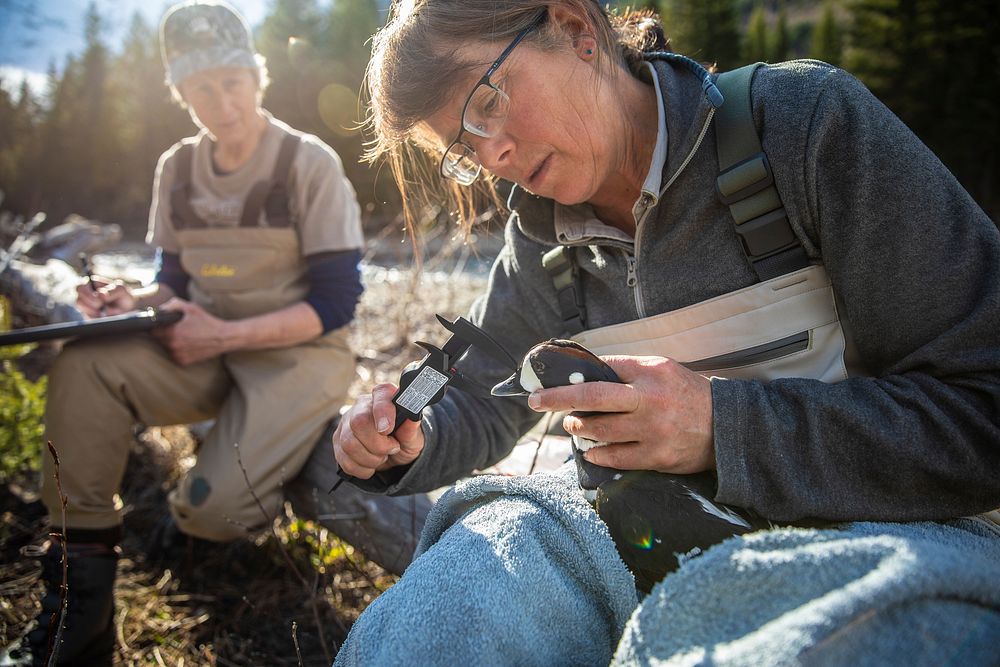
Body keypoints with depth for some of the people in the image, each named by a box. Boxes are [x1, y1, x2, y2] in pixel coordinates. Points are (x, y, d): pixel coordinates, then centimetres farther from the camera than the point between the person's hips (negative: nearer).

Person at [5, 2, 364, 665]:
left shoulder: (309, 163, -11)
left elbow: (335, 303, -13)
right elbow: (176, 280, 13)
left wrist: (226, 335, -20)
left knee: (206, 510, -25)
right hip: (209, 349, 6)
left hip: (300, 354, -5)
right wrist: (134, 302, -11)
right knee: (86, 363, -22)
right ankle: (82, 574, -12)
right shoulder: (178, 169, 5)